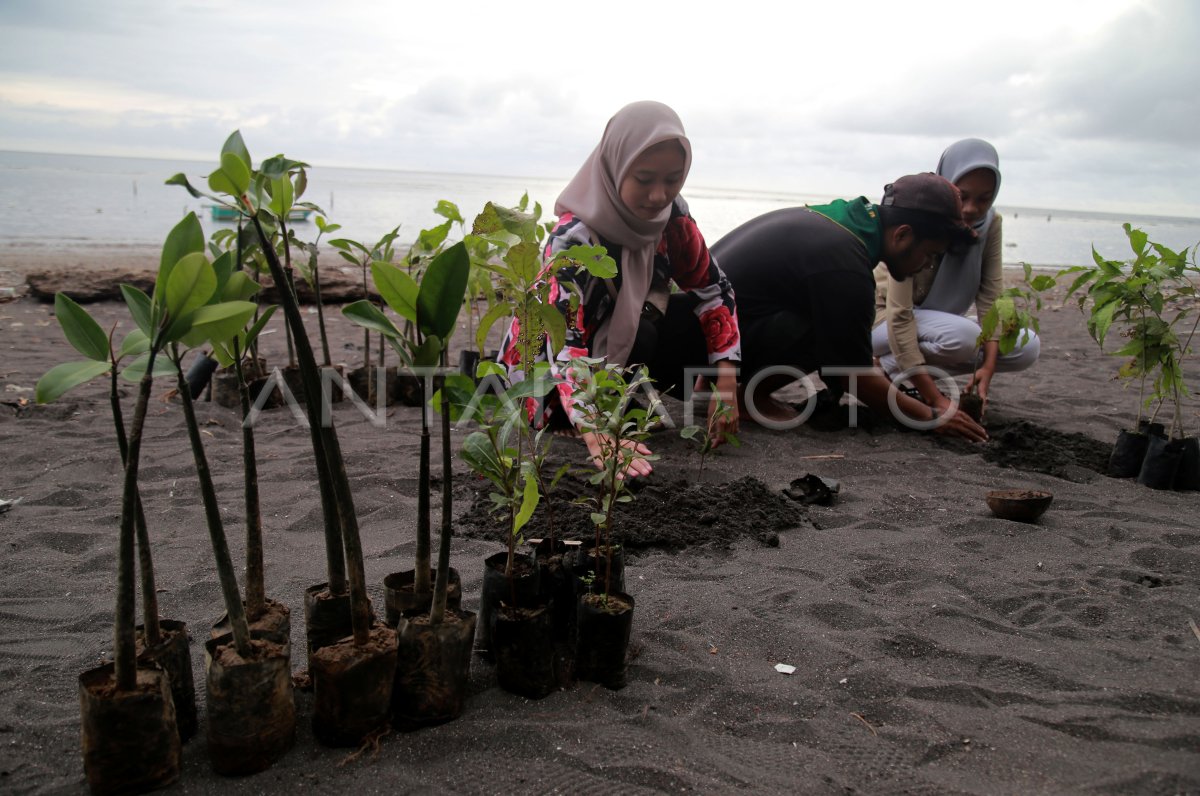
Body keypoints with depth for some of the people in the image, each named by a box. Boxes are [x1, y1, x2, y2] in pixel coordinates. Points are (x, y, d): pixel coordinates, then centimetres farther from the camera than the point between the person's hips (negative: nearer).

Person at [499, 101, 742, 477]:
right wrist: (596, 437, -56)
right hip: (547, 358, -6)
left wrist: (725, 385, -22)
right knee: (637, 337, -33)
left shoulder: (672, 218, -14)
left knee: (697, 319, -16)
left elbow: (714, 291, -9)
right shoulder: (573, 238, -32)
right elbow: (564, 342, -42)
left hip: (620, 338, 6)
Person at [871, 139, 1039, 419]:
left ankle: (919, 370, -5)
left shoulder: (990, 223, -8)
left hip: (936, 323, 7)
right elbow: (899, 316, -32)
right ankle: (888, 365, -10)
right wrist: (936, 399, -37)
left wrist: (988, 367, -28)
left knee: (1027, 346, -11)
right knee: (964, 335, -33)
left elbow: (991, 298, -13)